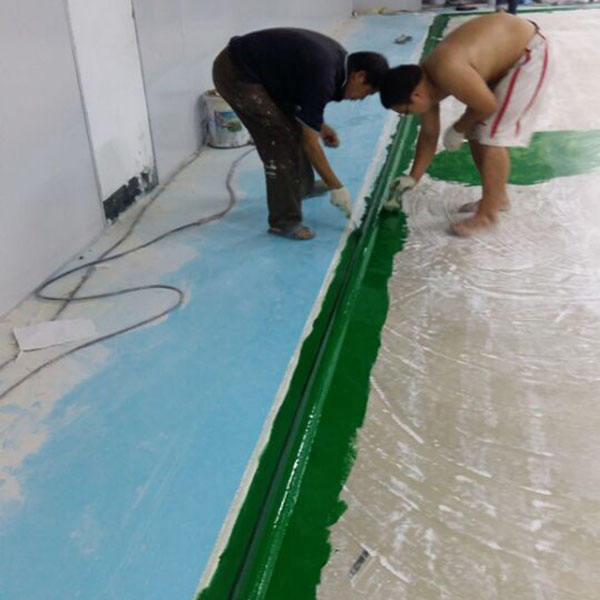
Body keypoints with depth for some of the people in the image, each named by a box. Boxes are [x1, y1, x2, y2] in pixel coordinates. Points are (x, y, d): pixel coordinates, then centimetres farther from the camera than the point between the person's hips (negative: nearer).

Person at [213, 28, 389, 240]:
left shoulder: (338, 57, 2)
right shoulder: (323, 78, -24)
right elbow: (310, 143, -20)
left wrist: (319, 124, 14)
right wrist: (336, 187, -13)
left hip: (251, 67, 10)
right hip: (235, 74, -10)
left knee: (293, 127, 18)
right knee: (280, 139, -11)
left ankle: (302, 185, 40)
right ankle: (284, 221, -3)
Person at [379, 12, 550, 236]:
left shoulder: (447, 74, -35)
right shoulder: (425, 83, -6)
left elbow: (488, 106, -24)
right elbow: (428, 135, 5)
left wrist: (457, 130, -8)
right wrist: (413, 178, 6)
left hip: (528, 51, -9)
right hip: (505, 51, 9)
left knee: (492, 136, -12)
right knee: (476, 134, 11)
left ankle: (487, 215, -3)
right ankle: (497, 196, 27)